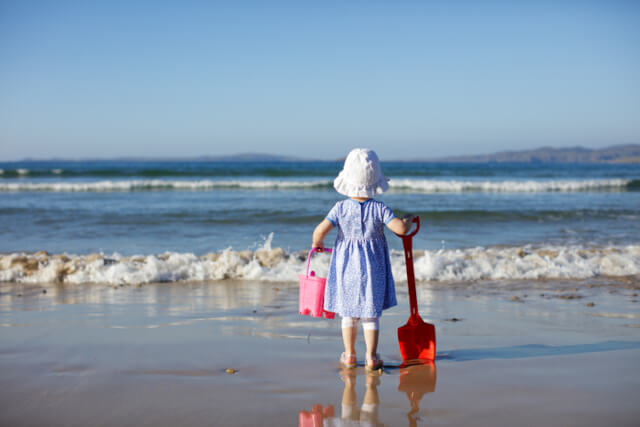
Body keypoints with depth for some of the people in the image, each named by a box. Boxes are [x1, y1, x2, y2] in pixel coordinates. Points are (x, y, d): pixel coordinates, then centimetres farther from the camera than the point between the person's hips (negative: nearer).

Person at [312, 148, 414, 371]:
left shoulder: (340, 208, -10)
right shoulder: (379, 209, -13)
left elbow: (320, 230, -17)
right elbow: (401, 229, -19)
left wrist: (317, 244, 4)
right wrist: (408, 219, 2)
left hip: (346, 266, 1)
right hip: (372, 268, -1)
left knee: (348, 313, 15)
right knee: (371, 315, 9)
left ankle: (349, 355, 22)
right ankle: (371, 357, 9)